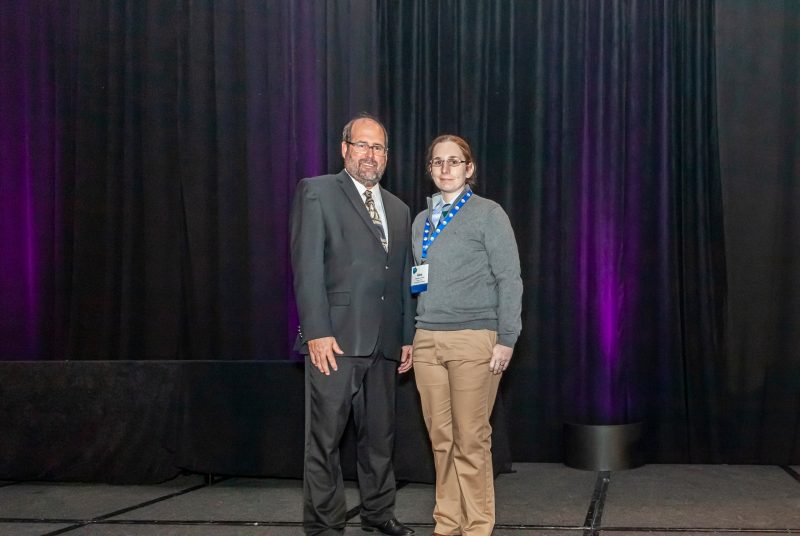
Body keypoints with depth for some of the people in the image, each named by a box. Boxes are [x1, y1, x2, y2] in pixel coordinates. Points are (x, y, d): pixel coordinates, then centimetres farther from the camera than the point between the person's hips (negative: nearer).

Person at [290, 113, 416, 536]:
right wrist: (317, 331, -16)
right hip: (335, 340, -6)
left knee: (379, 435, 14)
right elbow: (307, 266, -8)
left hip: (383, 343, 6)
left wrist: (407, 336, 13)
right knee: (324, 438, 0)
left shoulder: (399, 210, 19)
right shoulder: (317, 192, 0)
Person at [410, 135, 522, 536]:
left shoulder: (488, 213, 0)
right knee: (441, 438, 6)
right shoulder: (420, 220, 16)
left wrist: (506, 339, -10)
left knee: (472, 438, -2)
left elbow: (509, 278, -4)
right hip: (427, 340, 5)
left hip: (474, 338, -4)